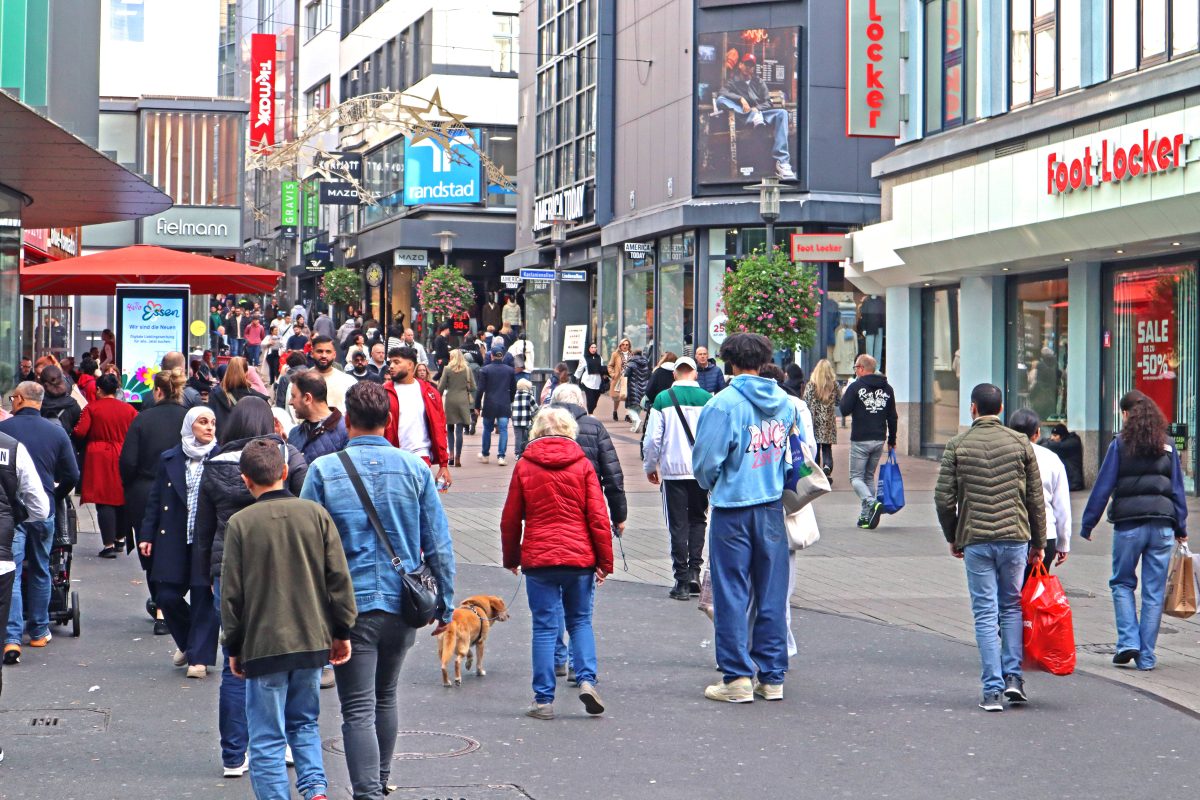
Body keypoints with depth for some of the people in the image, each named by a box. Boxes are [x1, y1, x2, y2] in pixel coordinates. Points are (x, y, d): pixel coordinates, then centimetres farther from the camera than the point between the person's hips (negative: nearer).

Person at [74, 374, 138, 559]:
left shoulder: (92, 408, -6)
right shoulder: (128, 409, 1)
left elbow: (79, 433, -10)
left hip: (99, 459, -3)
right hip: (124, 459, 3)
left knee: (104, 502, -2)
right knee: (122, 499, 15)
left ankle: (109, 544, -6)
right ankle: (120, 538, 26)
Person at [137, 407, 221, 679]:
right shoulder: (168, 459, 8)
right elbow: (155, 500, 10)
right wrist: (147, 535, 4)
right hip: (173, 541, 3)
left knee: (203, 599, -1)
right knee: (167, 596, 3)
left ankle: (199, 656, 9)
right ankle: (188, 642, 28)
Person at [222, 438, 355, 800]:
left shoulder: (240, 523, -8)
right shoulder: (315, 513, -1)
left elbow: (231, 592, -4)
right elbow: (339, 577, 1)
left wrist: (234, 648, 6)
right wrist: (342, 631, 11)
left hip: (264, 646, -3)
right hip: (313, 641, 3)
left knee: (267, 738, 4)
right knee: (304, 722, 20)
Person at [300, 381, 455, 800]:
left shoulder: (324, 470, -7)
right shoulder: (415, 469, -2)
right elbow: (438, 543, 1)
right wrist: (445, 603, 9)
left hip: (349, 604, -3)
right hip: (402, 603, 3)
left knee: (358, 709, -2)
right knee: (385, 697, 22)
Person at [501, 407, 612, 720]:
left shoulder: (524, 466, 1)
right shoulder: (582, 465, 1)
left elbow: (510, 519, 5)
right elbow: (598, 517, -2)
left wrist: (511, 559, 18)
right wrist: (605, 561, 4)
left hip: (538, 558, -1)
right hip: (580, 558, 1)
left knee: (544, 627, 4)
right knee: (580, 621, 15)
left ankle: (544, 699, 3)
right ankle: (587, 679, -4)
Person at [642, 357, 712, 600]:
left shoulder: (663, 400, -4)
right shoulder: (707, 399, -2)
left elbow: (653, 438, -3)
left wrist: (650, 467, 12)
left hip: (673, 470, -1)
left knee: (678, 525, 5)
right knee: (698, 519, 16)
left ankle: (682, 580, 4)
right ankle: (694, 569, 2)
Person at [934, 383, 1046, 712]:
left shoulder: (957, 446, -1)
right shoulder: (1020, 443, 3)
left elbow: (944, 498, -3)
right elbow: (1036, 498, 5)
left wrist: (952, 538, 12)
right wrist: (1038, 543, 13)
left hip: (975, 541, -1)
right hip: (1015, 538, 1)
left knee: (985, 614, 2)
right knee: (1012, 607, 17)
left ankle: (993, 689, -1)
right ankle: (1013, 676, 8)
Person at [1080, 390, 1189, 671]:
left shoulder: (1120, 444, -2)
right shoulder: (1167, 445, 7)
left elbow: (1103, 487, -2)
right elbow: (1178, 488, 9)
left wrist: (1087, 524, 4)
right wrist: (1181, 527, 15)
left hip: (1128, 523, -2)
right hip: (1162, 523, 2)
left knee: (1122, 583, 14)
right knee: (1154, 591, 6)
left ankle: (1128, 642, -2)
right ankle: (1146, 656, 7)